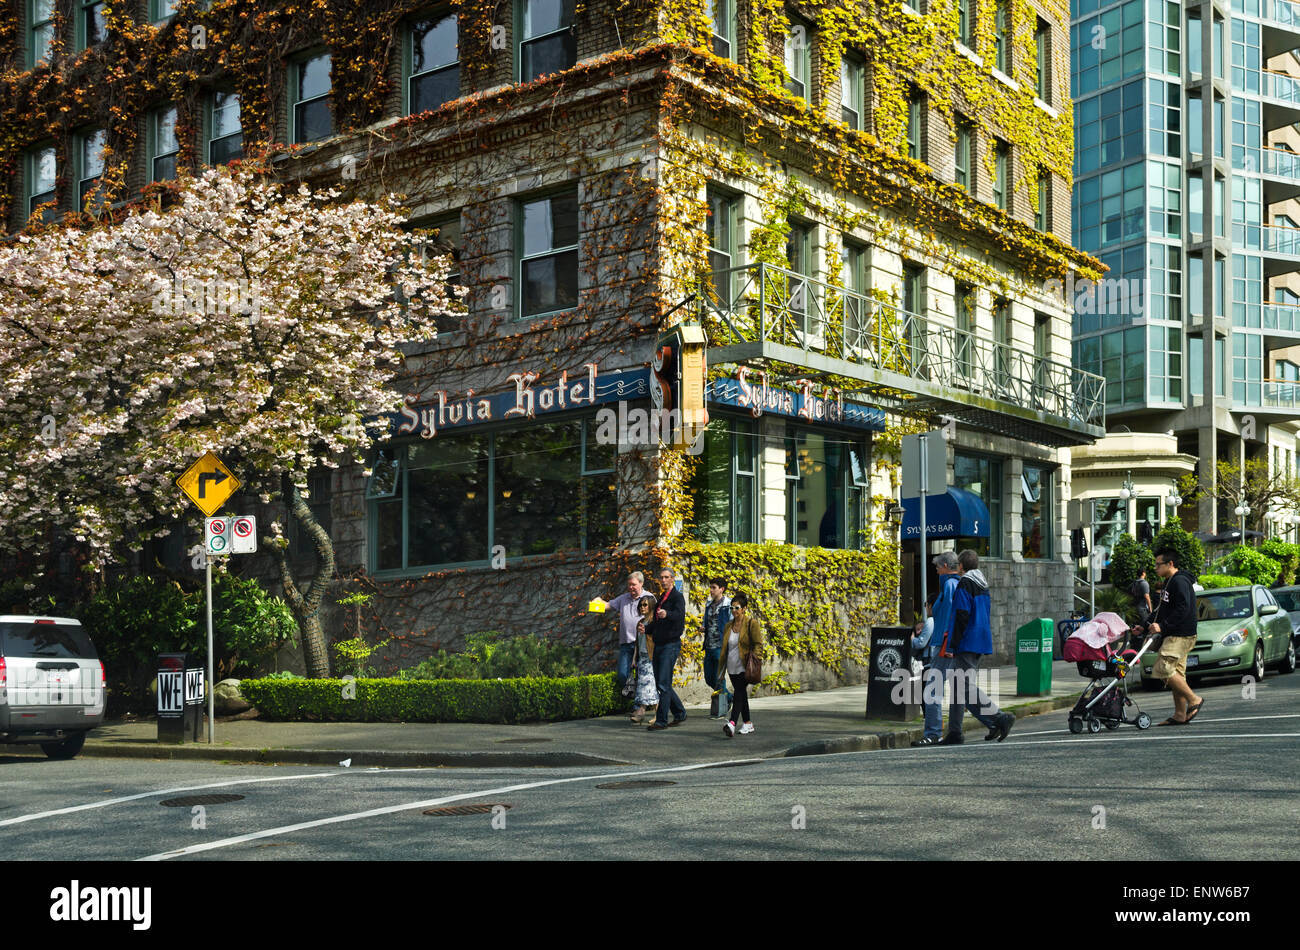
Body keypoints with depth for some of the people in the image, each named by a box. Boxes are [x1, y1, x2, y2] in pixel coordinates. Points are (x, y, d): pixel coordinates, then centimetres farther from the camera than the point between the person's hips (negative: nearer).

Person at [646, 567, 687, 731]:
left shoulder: (677, 597, -7)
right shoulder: (661, 598, 19)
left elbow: (680, 614, -28)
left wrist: (667, 614, -48)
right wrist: (646, 629, 3)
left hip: (671, 645, -9)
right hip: (659, 645, 9)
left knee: (664, 684, -12)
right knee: (661, 684, 11)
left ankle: (661, 720, -10)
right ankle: (680, 714, 24)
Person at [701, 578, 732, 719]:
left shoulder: (728, 605, -7)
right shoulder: (709, 605, 16)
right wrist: (703, 628, 4)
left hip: (721, 647, -8)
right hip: (709, 647, 8)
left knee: (719, 678, -6)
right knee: (709, 678, 11)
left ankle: (721, 711, 0)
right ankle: (729, 697, 31)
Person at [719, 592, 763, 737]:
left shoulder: (752, 623, -5)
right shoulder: (729, 626, 14)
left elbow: (758, 645, -7)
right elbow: (724, 648, 20)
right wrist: (721, 667, 17)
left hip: (745, 667, -7)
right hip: (732, 667, 7)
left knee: (739, 692, -18)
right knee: (741, 694, 11)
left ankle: (732, 723, -30)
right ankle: (747, 723, 21)